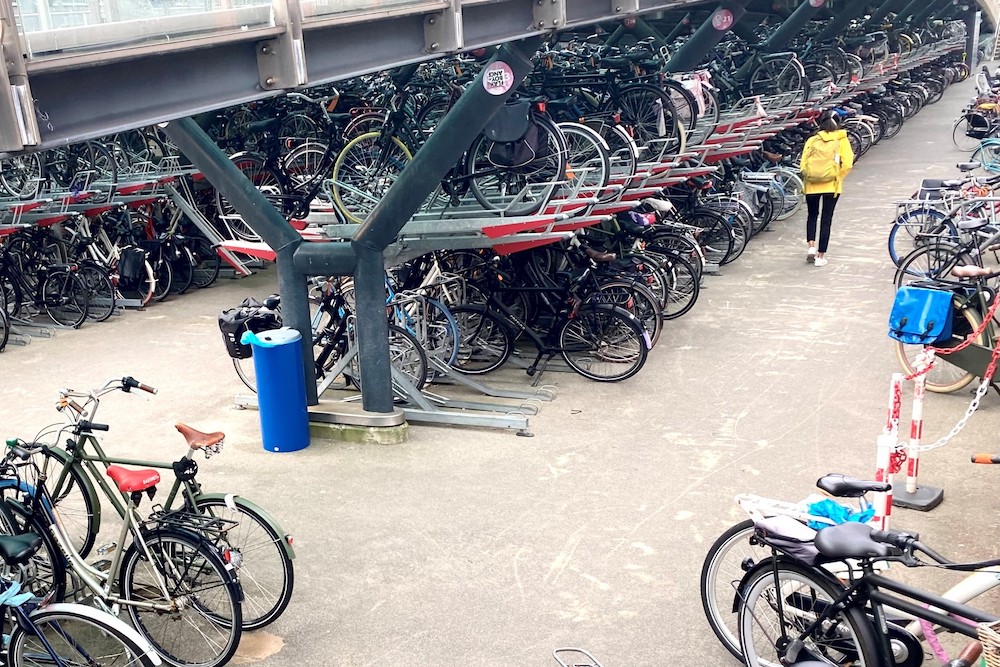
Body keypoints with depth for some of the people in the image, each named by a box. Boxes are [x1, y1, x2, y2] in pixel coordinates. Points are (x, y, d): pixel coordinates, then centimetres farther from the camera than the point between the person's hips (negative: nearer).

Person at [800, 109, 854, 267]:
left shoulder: (812, 140, 1)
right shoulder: (841, 140, -2)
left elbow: (803, 164, -4)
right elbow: (847, 164, -11)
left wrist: (809, 177, 11)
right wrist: (838, 178, 4)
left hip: (812, 184, 1)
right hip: (831, 185, -1)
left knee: (812, 216, 21)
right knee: (826, 219, 7)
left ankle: (811, 246, 3)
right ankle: (820, 256, 8)